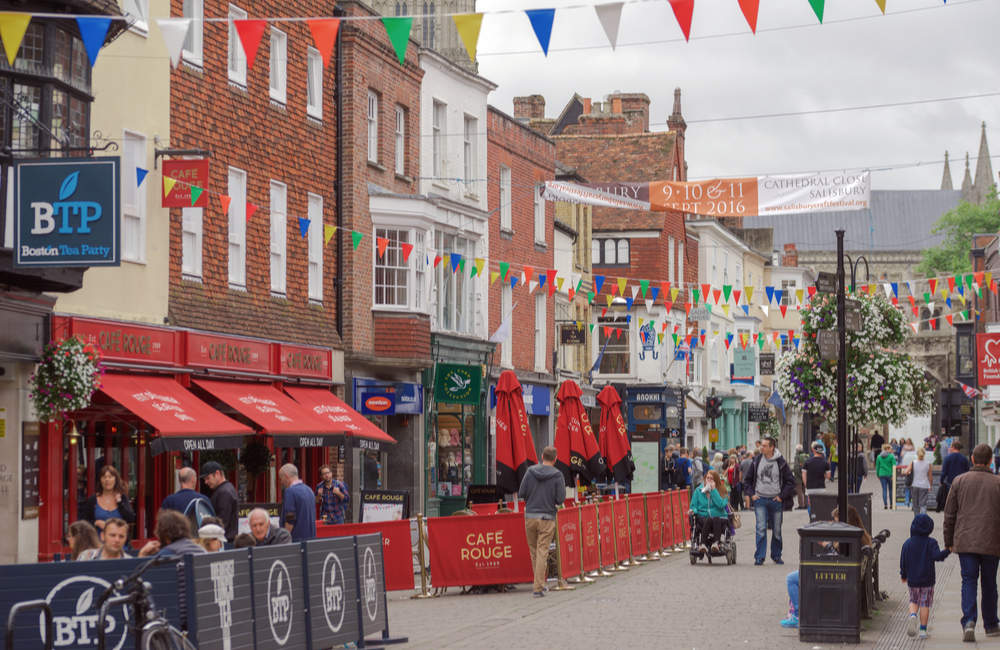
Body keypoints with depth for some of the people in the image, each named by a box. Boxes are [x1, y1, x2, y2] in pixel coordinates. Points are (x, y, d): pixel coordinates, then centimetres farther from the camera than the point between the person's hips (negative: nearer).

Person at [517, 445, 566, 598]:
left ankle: (540, 583, 24)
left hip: (530, 516, 2)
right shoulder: (557, 475, -7)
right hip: (547, 518, -2)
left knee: (534, 551, 15)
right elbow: (561, 499, -9)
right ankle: (538, 588, -5)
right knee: (542, 552, -1)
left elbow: (521, 493, 0)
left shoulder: (530, 471, -1)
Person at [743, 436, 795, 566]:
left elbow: (790, 481, 3)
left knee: (777, 530, 8)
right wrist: (751, 494, 1)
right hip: (760, 500, 0)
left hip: (776, 500, 0)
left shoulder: (781, 463, -2)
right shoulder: (756, 461, 3)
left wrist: (782, 496, -4)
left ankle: (776, 556, 23)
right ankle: (759, 557, -8)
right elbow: (747, 480, 13)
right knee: (761, 529, -10)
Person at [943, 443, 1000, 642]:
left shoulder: (959, 481, 2)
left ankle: (968, 621, -20)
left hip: (965, 542, 0)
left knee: (968, 581, 0)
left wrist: (949, 542, 13)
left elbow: (949, 515, 5)